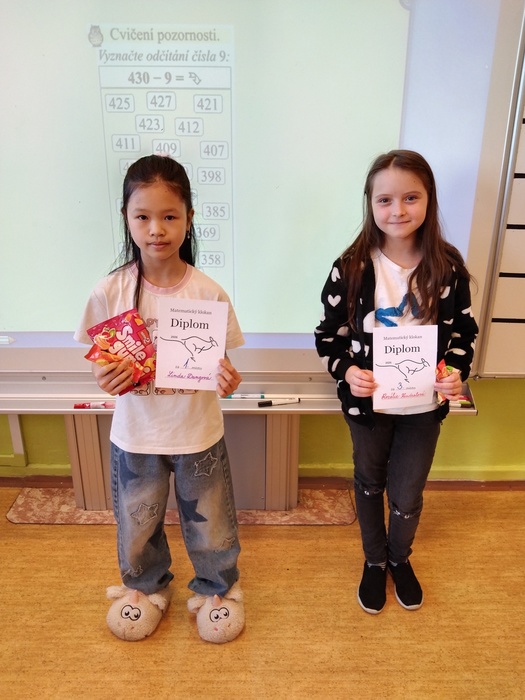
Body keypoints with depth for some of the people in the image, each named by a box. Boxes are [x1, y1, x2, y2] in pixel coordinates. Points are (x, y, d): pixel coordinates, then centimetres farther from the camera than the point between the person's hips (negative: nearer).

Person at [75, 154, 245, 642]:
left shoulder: (208, 292, -15)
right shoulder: (111, 291, -13)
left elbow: (219, 360, -5)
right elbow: (102, 363, -3)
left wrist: (226, 378, -27)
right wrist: (106, 378, -25)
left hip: (198, 432, -1)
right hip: (135, 435, 1)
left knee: (210, 524, 19)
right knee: (136, 527, 23)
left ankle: (216, 588, 50)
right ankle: (145, 587, 55)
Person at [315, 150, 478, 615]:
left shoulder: (448, 268, -10)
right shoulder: (351, 268, -14)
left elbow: (464, 332, 1)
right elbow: (329, 333, -6)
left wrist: (456, 373, -17)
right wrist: (345, 371, -23)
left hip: (423, 406, 1)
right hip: (367, 403, 0)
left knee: (407, 496, 15)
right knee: (369, 484, 20)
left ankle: (400, 558, 49)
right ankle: (374, 561, 48)